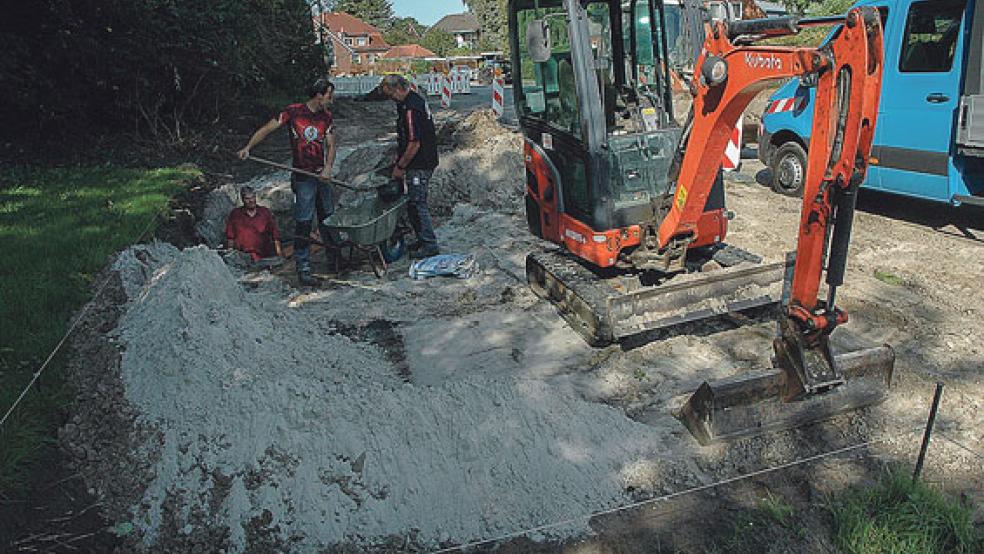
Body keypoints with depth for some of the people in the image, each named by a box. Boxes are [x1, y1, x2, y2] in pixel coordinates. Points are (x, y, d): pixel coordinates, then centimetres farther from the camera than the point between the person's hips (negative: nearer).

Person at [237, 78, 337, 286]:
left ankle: (333, 259, 29)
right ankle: (303, 269, -2)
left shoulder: (326, 116, 8)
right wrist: (248, 147, -17)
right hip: (303, 177, -5)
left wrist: (328, 168, -11)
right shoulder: (293, 111, -7)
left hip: (322, 175, 5)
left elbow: (330, 146, 6)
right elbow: (267, 129, -6)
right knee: (303, 223, -7)